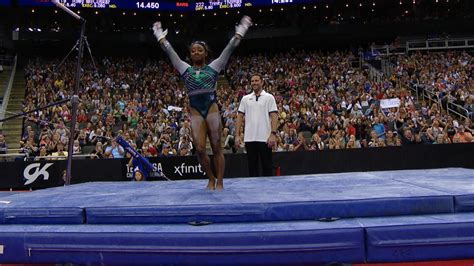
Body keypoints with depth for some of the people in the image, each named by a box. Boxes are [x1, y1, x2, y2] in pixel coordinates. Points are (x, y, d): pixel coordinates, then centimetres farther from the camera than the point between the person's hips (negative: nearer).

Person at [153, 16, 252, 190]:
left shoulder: (213, 67, 7)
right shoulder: (185, 69, 13)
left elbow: (229, 48, 6)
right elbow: (169, 51, 18)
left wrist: (239, 32, 6)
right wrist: (160, 36, 23)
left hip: (212, 109, -2)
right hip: (195, 112, 2)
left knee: (216, 148, 1)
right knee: (199, 149, -4)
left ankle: (219, 182, 9)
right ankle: (211, 179, 16)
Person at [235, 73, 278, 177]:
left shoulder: (269, 97, 4)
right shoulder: (245, 99, 13)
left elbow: (274, 116, -3)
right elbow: (240, 117, 10)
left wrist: (273, 134, -15)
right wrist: (237, 135, 1)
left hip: (265, 138, -3)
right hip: (249, 139, 3)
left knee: (267, 167, 2)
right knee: (252, 167, 7)